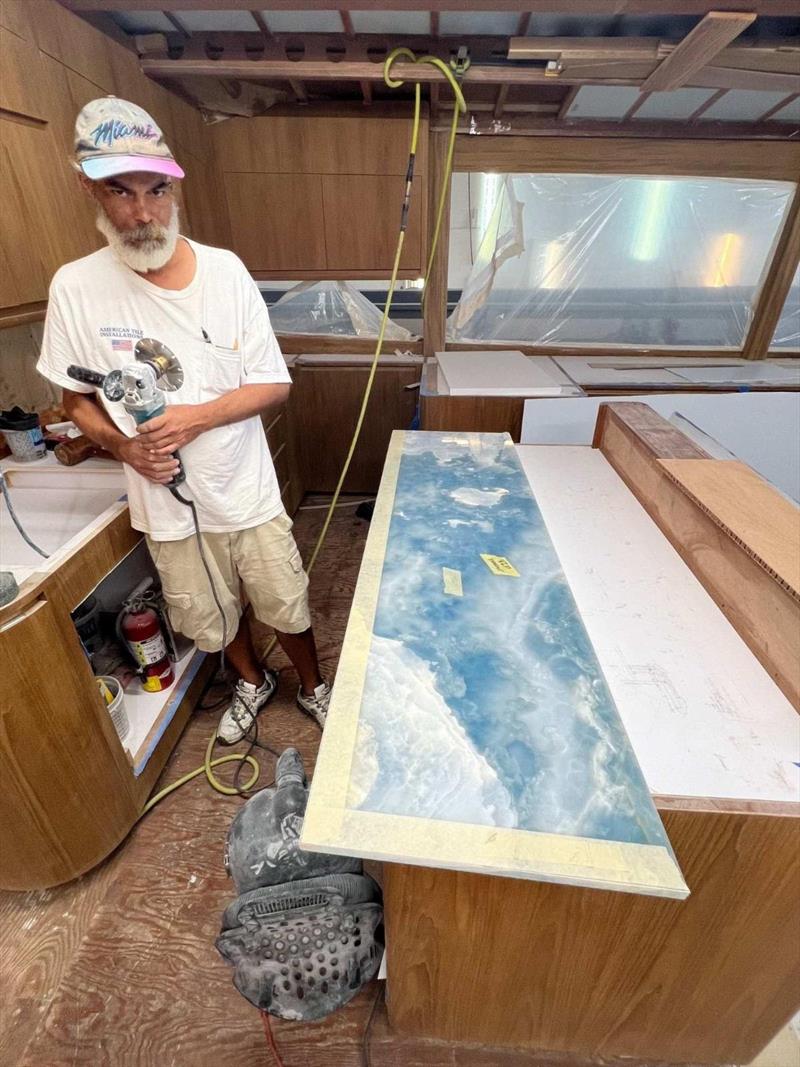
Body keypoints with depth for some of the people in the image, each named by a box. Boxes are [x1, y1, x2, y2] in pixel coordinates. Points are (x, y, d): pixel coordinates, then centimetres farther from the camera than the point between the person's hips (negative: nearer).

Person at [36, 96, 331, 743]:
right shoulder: (77, 288, -7)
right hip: (168, 507, 2)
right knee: (214, 620, 21)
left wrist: (197, 417, -21)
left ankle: (314, 688, 46)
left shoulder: (225, 271, -8)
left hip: (249, 495, -1)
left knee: (287, 609, 15)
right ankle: (253, 684, 53)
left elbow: (276, 385, -7)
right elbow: (77, 398, 3)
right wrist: (123, 446, -17)